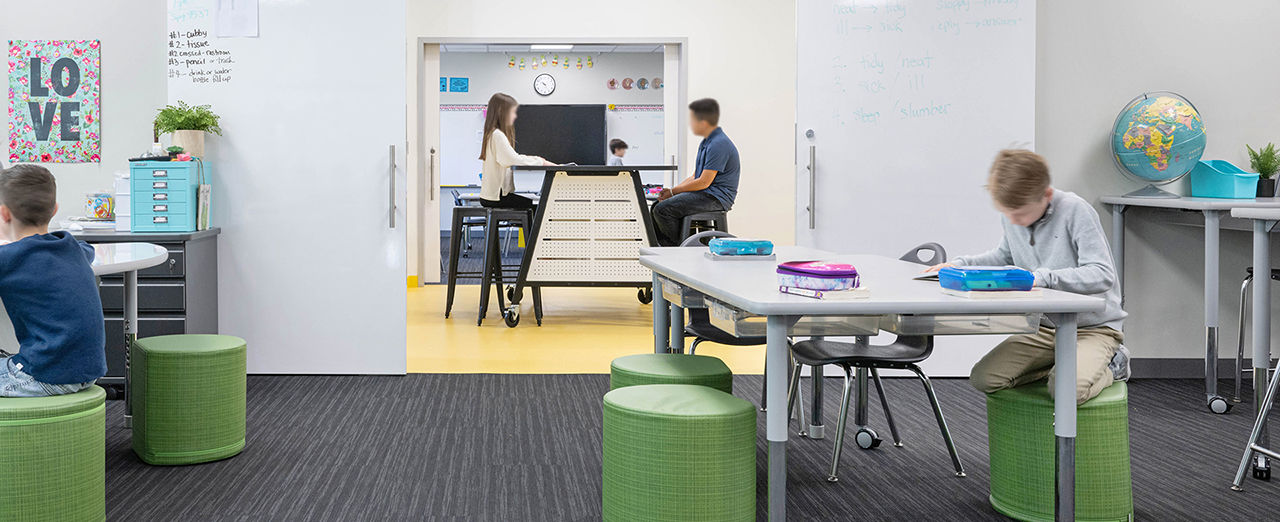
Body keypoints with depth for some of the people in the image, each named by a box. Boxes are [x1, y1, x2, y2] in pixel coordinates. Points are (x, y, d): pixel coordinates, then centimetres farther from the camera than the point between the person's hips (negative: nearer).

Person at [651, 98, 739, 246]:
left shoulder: (719, 145, -17)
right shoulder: (705, 143, 18)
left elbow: (704, 182, -20)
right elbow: (694, 177, 21)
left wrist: (673, 191, -9)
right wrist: (671, 190, 5)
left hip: (716, 198, -11)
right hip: (703, 195, 11)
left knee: (663, 210, -21)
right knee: (656, 207, 6)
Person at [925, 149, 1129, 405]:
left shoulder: (1075, 211, -21)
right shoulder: (1013, 212, -1)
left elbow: (1103, 275, -28)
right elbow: (1005, 256, 21)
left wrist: (1041, 277, -39)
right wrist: (959, 265, 5)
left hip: (1094, 327, -6)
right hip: (1043, 328, 6)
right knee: (982, 378, -12)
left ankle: (1107, 368, 4)